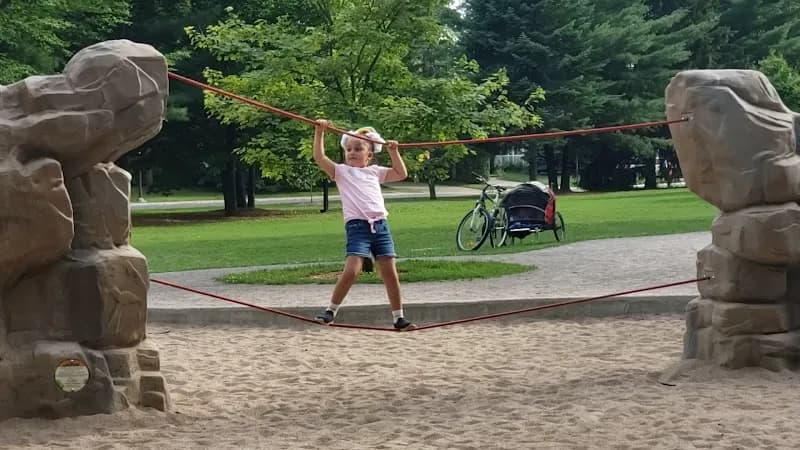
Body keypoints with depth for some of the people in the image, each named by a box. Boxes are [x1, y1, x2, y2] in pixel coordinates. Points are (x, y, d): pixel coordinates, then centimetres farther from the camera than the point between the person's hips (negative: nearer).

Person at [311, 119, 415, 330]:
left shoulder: (375, 171, 20)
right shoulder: (341, 171, 9)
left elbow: (401, 174, 25)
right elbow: (319, 157, -4)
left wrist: (393, 151, 20)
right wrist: (319, 132, -10)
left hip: (380, 225, 4)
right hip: (357, 226, -3)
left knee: (390, 273, 1)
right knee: (351, 271, -18)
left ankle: (398, 318, 9)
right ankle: (330, 311, -4)